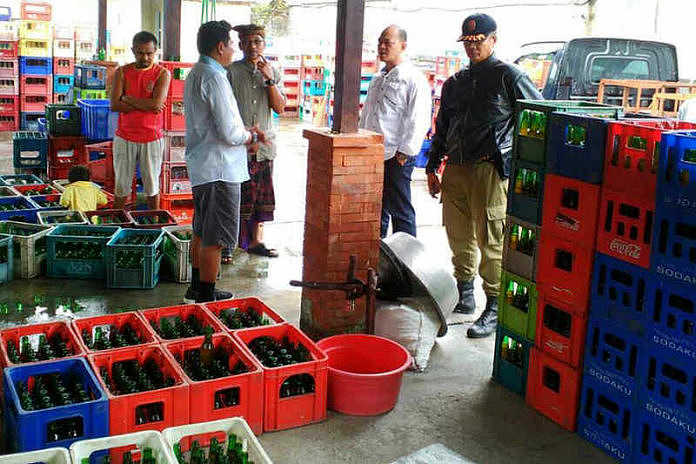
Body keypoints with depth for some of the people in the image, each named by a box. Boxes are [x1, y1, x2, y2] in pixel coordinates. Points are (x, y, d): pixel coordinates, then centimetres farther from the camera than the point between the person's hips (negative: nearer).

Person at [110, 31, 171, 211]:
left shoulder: (162, 74, -2)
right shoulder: (122, 72, 3)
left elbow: (156, 103, -17)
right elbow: (115, 105, -8)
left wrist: (127, 98, -9)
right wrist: (145, 106, -14)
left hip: (152, 138, -1)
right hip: (125, 137, 2)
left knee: (152, 185, 8)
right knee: (121, 186, 7)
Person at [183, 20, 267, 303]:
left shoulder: (195, 74, 15)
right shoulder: (214, 77, -18)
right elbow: (229, 133, -23)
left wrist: (244, 138, 12)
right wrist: (251, 136, -2)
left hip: (200, 167, 11)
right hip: (219, 168, -11)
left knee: (202, 232, 20)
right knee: (215, 238, -2)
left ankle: (196, 290, 31)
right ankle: (206, 297, 6)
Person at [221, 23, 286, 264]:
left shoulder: (273, 72, 10)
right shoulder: (231, 71, -1)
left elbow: (279, 107, 1)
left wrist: (269, 80, -10)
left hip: (264, 145, 4)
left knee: (261, 195, 9)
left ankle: (255, 240, 22)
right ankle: (226, 244, 6)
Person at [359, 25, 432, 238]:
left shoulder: (414, 78, -8)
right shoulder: (378, 78, 17)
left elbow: (419, 119, -14)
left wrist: (405, 151, -16)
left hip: (396, 157, -8)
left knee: (400, 210, -2)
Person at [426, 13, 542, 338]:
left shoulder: (508, 76, -1)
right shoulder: (455, 83, 18)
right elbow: (442, 128, 23)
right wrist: (432, 167, 19)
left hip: (490, 169, -6)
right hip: (455, 168, 6)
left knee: (491, 241, -5)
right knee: (459, 238, 13)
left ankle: (495, 310, 1)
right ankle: (464, 296, 28)